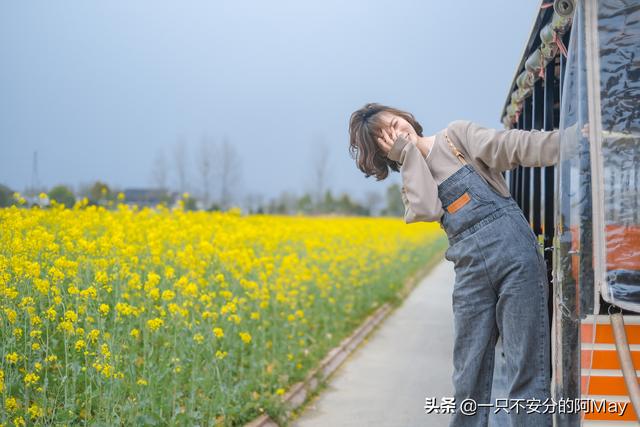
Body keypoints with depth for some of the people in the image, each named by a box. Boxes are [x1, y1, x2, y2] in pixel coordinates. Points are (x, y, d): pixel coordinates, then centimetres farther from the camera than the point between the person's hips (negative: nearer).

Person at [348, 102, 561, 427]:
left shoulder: (456, 135, 6)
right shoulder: (411, 183, 15)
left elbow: (513, 145, -6)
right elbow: (428, 209, -8)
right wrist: (408, 154, -1)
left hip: (514, 248, -4)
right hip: (470, 268, 4)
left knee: (526, 364, -5)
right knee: (469, 373, 7)